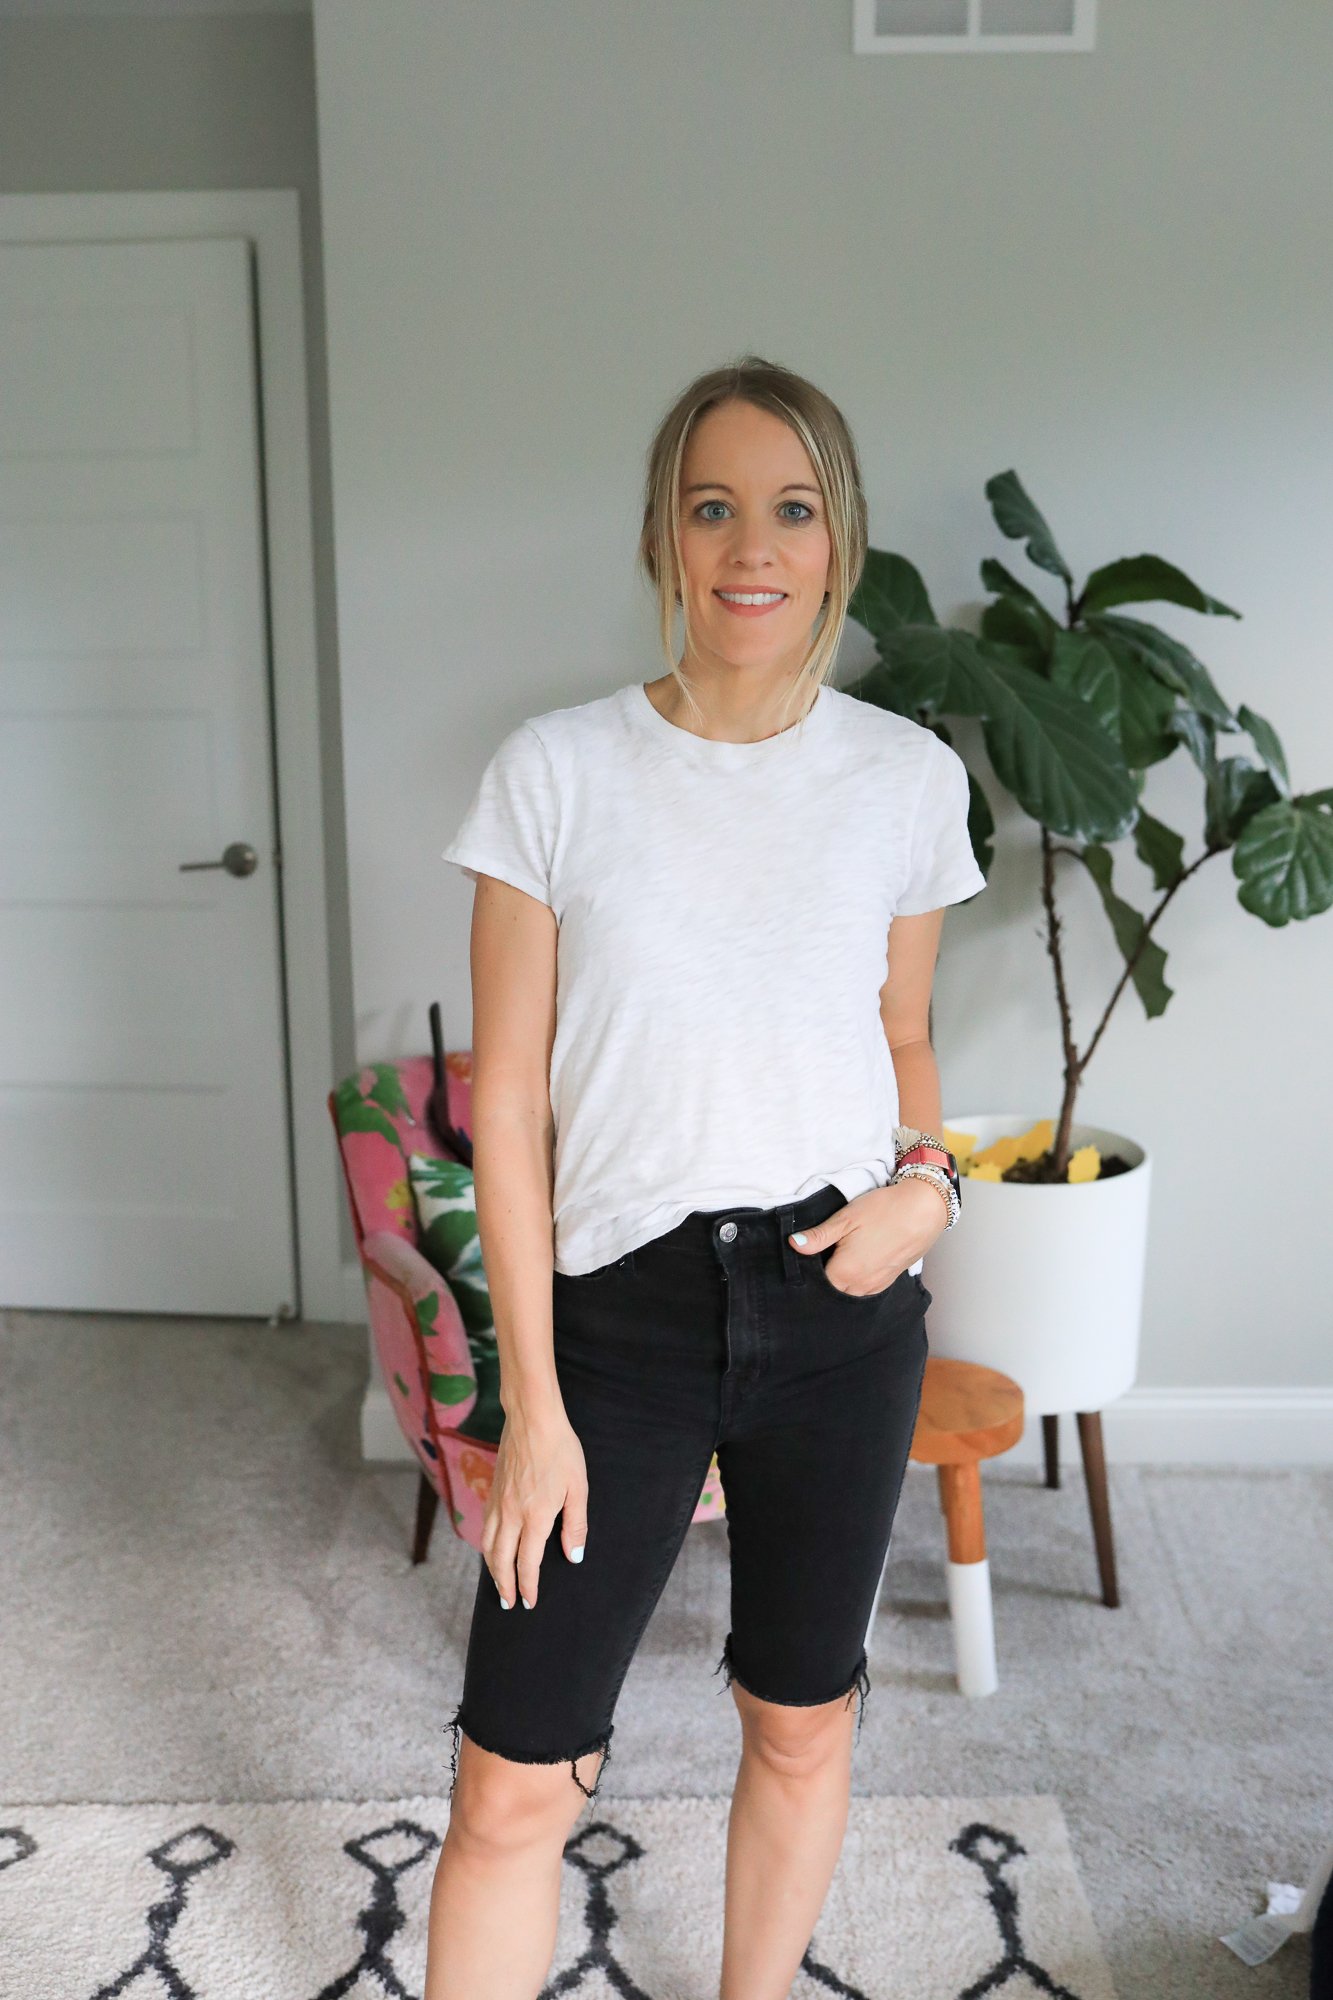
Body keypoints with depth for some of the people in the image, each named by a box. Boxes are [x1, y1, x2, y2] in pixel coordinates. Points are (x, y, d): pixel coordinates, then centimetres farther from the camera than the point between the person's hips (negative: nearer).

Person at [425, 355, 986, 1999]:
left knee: (802, 1722, 19)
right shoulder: (557, 771, -7)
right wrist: (534, 1404, -7)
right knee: (513, 1784, 1)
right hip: (622, 1305, -2)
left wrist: (928, 1185, -7)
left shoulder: (908, 777, 0)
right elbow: (509, 1100, -6)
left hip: (840, 1305, 3)